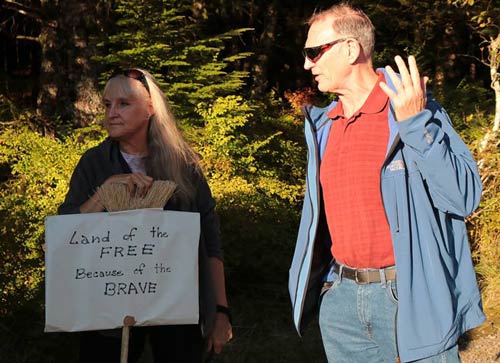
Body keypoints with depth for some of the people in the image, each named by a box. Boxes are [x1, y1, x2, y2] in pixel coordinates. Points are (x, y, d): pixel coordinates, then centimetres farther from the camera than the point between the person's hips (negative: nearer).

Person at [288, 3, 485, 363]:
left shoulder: (413, 111, -9)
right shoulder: (324, 125, 9)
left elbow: (464, 197, -18)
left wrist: (416, 124, -25)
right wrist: (312, 283, 15)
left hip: (410, 297, -6)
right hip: (340, 299, 6)